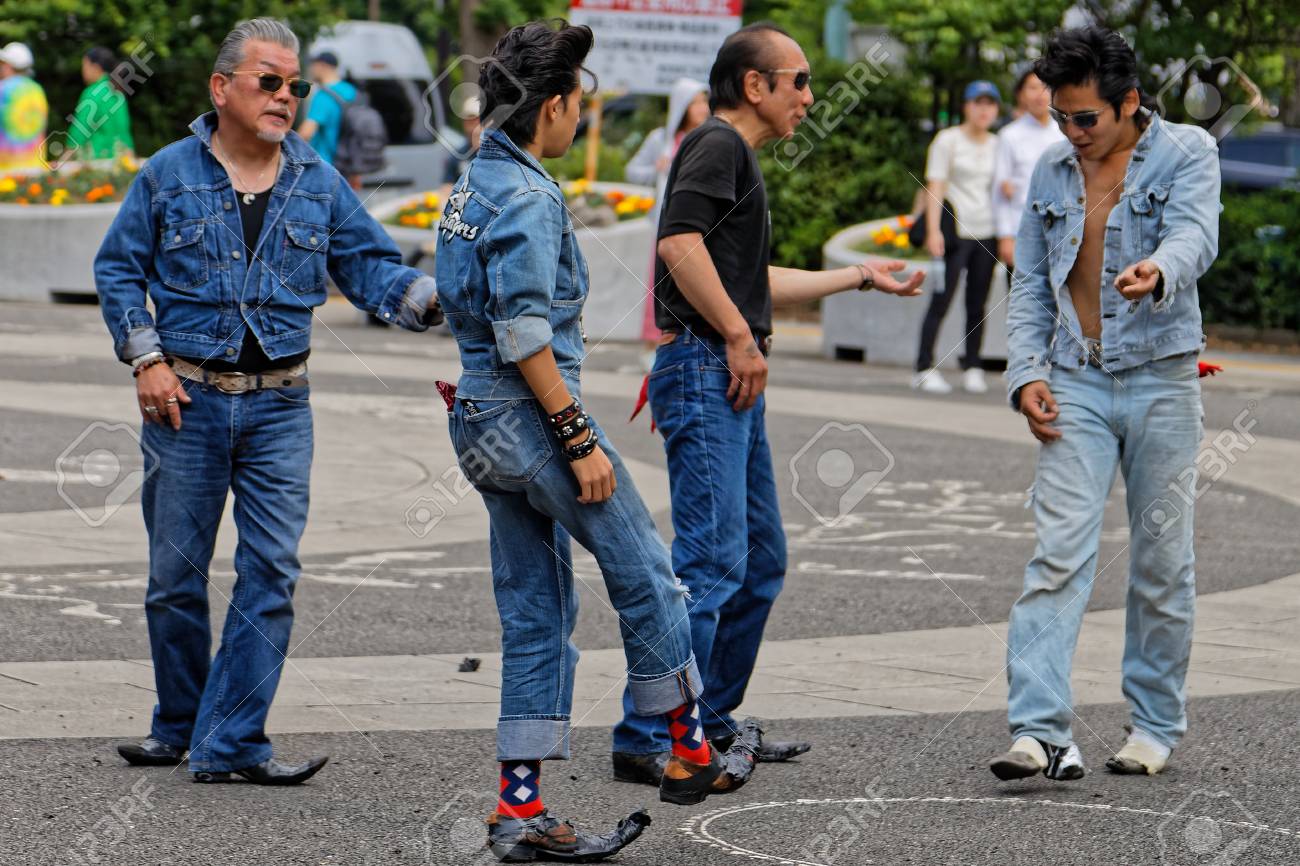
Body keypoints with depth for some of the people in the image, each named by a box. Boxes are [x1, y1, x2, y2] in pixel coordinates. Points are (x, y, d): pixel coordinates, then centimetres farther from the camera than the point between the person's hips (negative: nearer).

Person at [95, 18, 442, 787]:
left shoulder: (320, 184, 6)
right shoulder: (168, 175, 1)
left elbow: (370, 267, 4)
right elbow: (118, 269, 5)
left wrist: (433, 296, -16)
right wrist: (147, 359, -5)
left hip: (279, 406, 1)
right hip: (186, 400, -1)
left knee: (272, 572, -6)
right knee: (177, 573, 6)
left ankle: (232, 740, -2)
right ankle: (179, 725, 24)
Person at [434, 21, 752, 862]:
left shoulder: (475, 187, 14)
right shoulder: (526, 198, -16)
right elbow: (524, 335, -23)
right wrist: (579, 440, -20)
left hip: (483, 419, 10)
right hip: (533, 414, -10)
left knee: (536, 614, 10)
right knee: (646, 573, 5)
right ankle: (689, 751, 16)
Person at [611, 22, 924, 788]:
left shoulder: (738, 155, 23)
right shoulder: (717, 144, -8)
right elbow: (682, 244, -23)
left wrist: (863, 277, 39)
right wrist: (740, 337, -18)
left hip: (734, 380, 11)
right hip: (704, 370, -11)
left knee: (762, 560, 14)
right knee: (712, 558, -13)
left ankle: (711, 724, 21)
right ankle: (648, 740, -13)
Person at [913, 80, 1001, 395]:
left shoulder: (997, 145, 14)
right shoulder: (948, 140, 1)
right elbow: (935, 187, -4)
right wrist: (933, 230, -13)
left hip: (986, 235, 4)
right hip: (955, 230, -4)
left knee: (977, 305, 4)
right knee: (941, 301, -8)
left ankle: (973, 369, 8)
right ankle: (925, 367, -7)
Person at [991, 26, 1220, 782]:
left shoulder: (1187, 152, -3)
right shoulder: (1052, 172, 10)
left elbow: (1194, 237, -22)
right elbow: (1030, 284, 15)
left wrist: (1158, 272, -45)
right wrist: (1027, 372, 0)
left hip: (1161, 380, -3)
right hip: (1077, 385, 3)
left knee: (1163, 560, 5)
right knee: (1059, 555, -9)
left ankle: (1158, 724, 19)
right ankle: (1042, 732, -16)